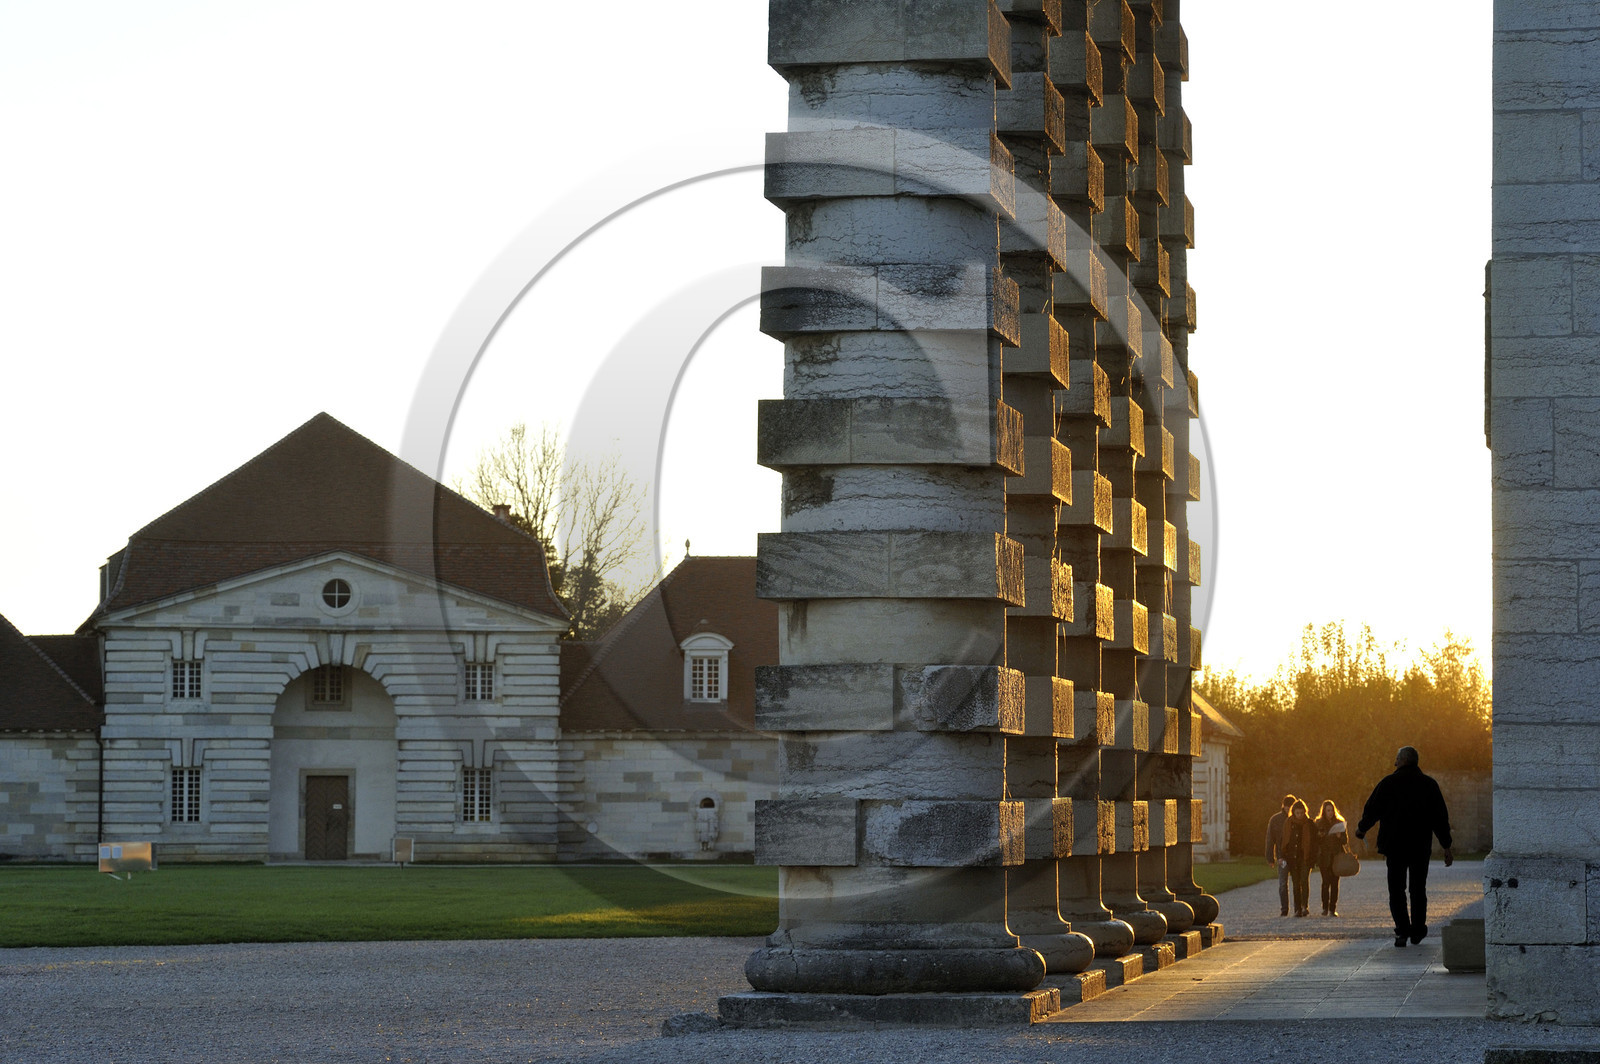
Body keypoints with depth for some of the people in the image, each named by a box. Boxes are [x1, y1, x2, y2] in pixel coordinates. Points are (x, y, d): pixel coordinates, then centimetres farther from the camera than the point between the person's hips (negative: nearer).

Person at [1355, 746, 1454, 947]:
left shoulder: (1388, 783, -5)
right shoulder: (1429, 784, 3)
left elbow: (1372, 810, -1)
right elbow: (1440, 817, 3)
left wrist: (1361, 829, 19)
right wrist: (1447, 846, 8)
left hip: (1395, 846, -2)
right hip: (1421, 847, 2)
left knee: (1396, 889, 3)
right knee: (1418, 889, 13)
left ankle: (1403, 930, -10)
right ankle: (1417, 930, 14)